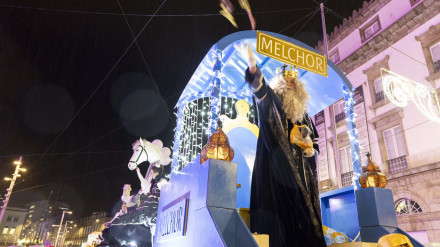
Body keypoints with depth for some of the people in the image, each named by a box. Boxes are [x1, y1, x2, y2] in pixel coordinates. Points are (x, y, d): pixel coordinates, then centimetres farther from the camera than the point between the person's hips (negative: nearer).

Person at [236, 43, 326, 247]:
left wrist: (312, 150, 5)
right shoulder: (273, 102, 7)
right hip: (278, 165, -6)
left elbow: (314, 139, 28)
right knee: (281, 206, -14)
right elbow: (261, 89, -15)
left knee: (302, 209, 2)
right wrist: (252, 66, -32)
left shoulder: (303, 113, 22)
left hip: (300, 170, 6)